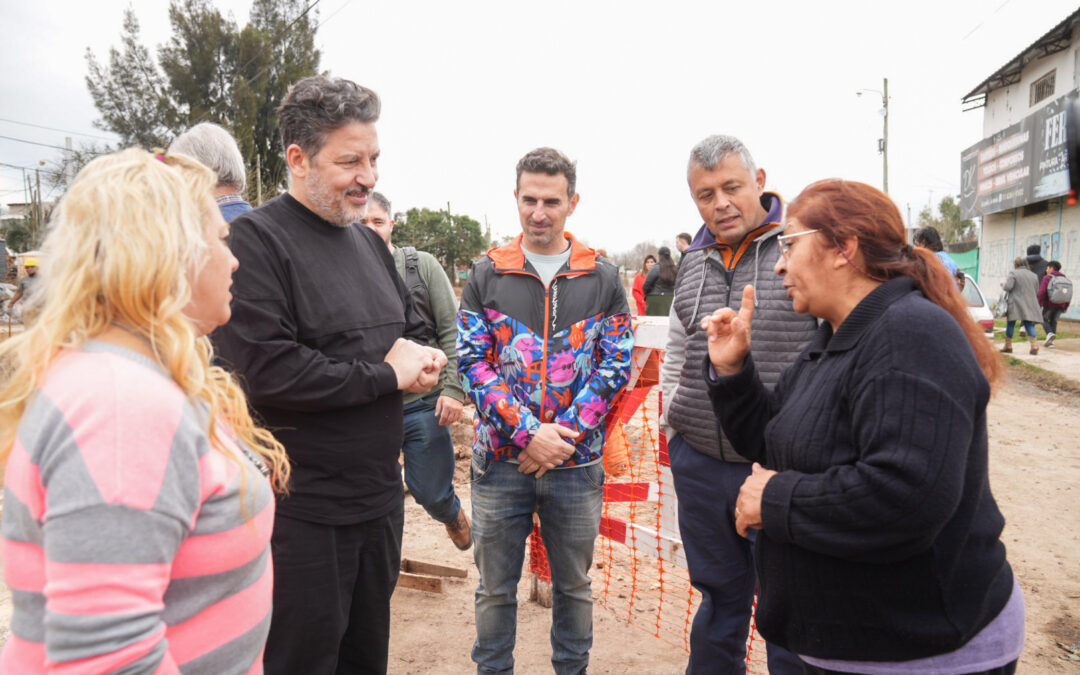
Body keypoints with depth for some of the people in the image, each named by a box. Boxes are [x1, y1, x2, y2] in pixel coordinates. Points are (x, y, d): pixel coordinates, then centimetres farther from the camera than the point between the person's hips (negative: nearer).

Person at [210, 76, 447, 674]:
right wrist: (386, 376, -16)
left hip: (379, 496, 8)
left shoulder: (368, 242, 11)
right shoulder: (255, 239, -15)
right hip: (302, 511, -7)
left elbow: (415, 329, 19)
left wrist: (418, 356, -6)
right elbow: (266, 371, -25)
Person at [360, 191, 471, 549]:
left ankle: (453, 514, 42)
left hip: (423, 403, -1)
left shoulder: (423, 266, 0)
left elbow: (452, 331, -1)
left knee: (431, 492, 8)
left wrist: (453, 388, -9)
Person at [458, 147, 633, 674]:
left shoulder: (604, 279, 3)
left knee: (574, 586, 17)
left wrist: (563, 435, -12)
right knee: (495, 587, 13)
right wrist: (529, 433, -15)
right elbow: (472, 364, -4)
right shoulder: (485, 275, 1)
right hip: (500, 458, 0)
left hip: (577, 462, 1)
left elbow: (616, 366, -1)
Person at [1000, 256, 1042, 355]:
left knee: (1010, 324, 6)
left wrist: (1005, 282, 5)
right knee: (1029, 324, 5)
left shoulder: (1013, 273, -6)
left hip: (1015, 305, -4)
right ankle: (1034, 346, -8)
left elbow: (1008, 287, -16)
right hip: (1030, 305, 4)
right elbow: (1037, 292, 14)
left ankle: (1008, 346, 12)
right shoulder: (1034, 275, 12)